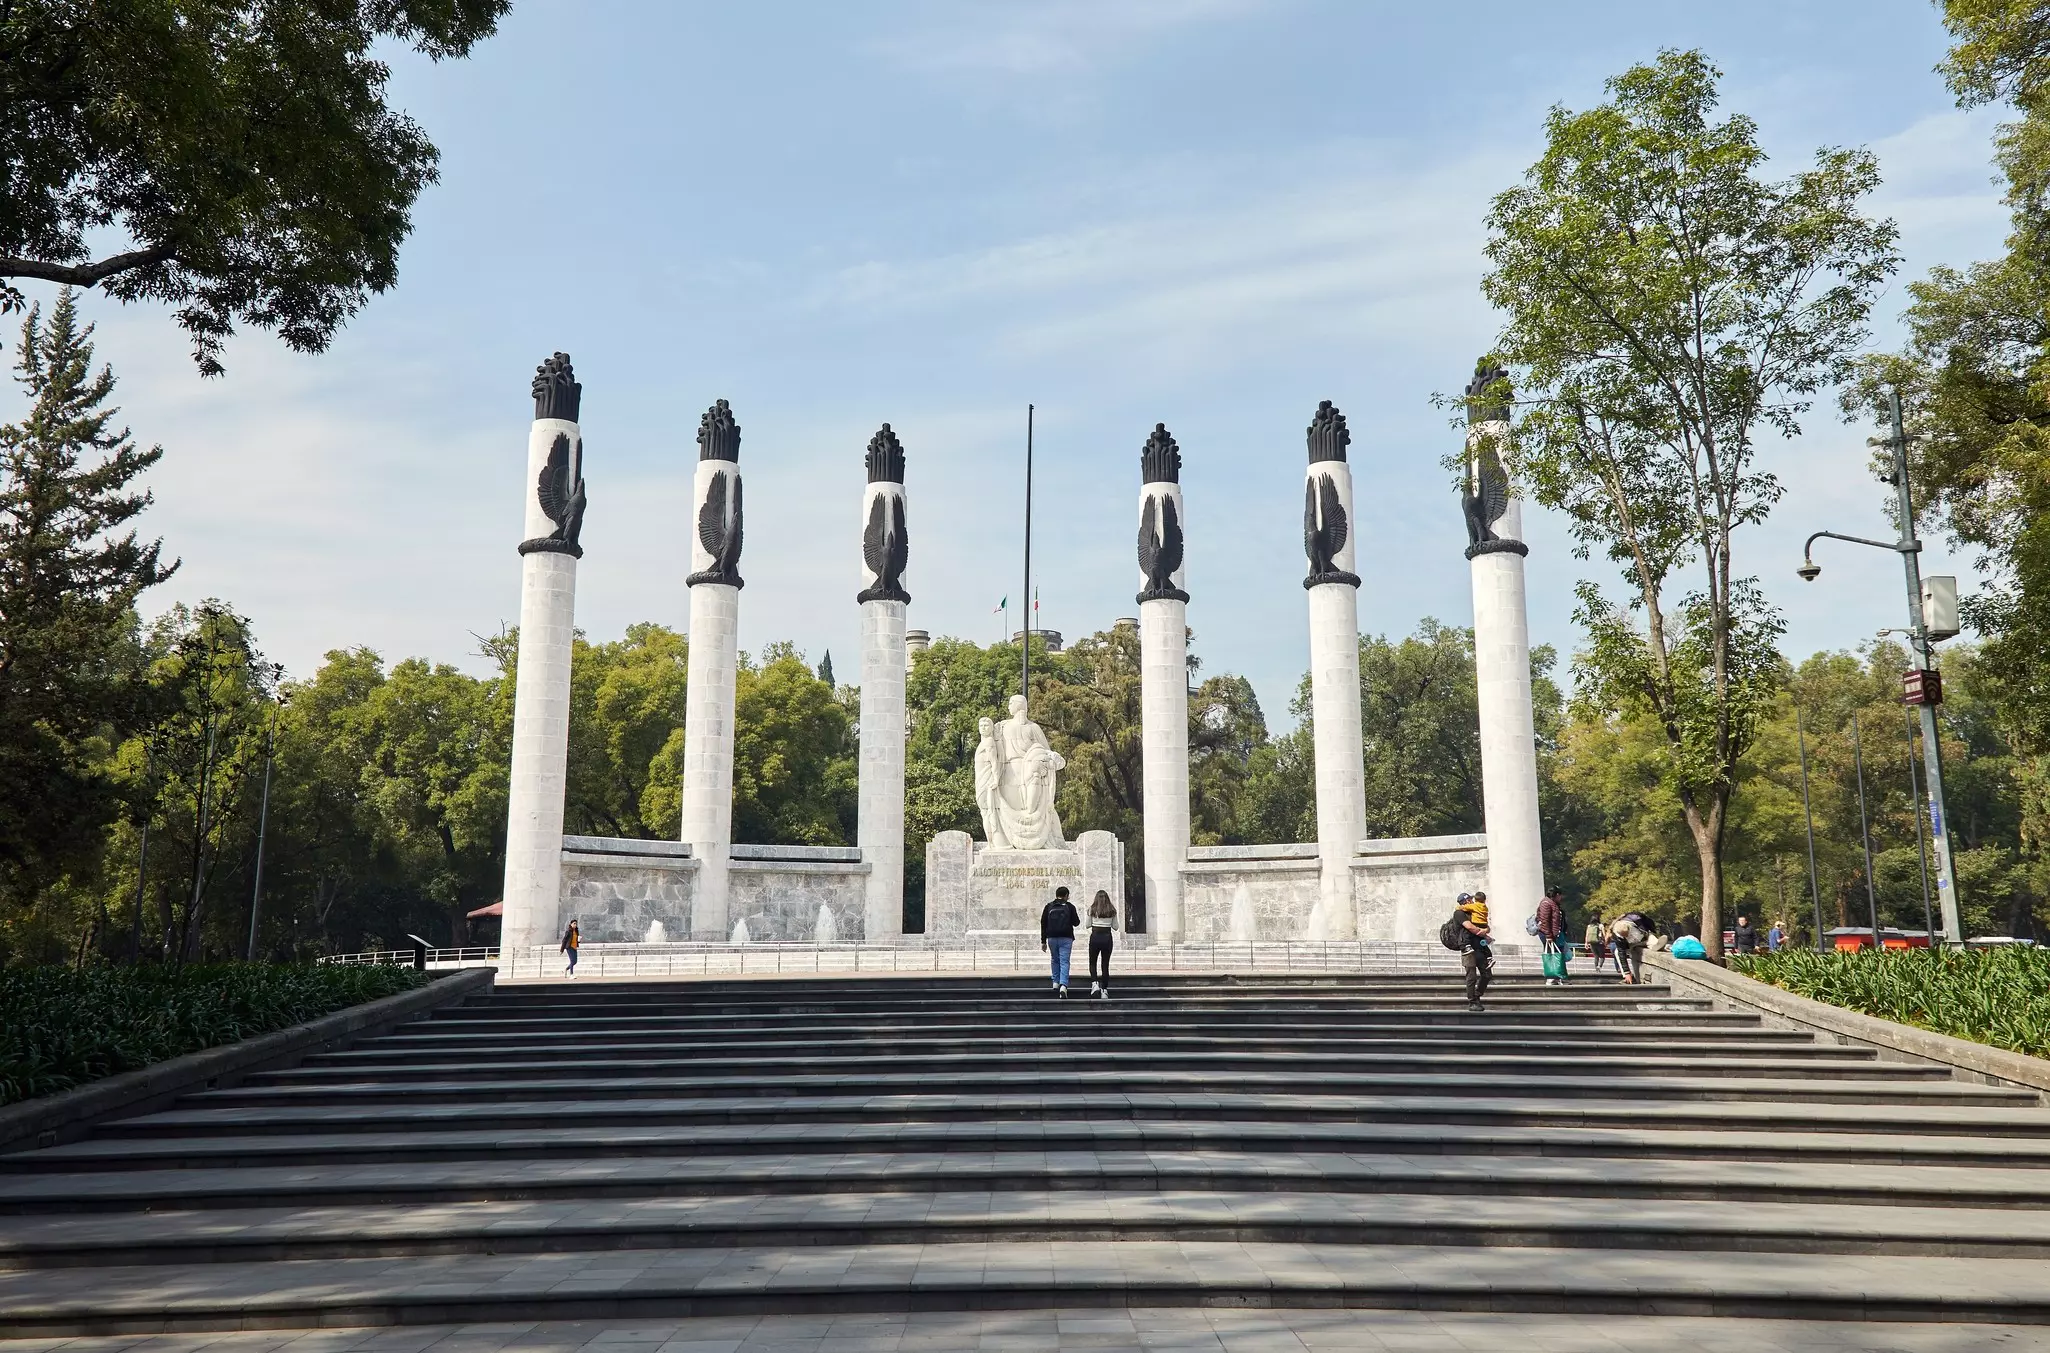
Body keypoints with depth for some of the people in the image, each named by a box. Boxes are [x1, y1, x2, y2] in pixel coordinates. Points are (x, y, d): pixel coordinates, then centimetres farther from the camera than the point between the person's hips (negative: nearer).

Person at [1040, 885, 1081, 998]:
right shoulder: (1069, 906, 0)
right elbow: (1076, 922, 2)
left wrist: (1043, 941, 12)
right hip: (1066, 938, -2)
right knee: (1064, 962, -4)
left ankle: (1055, 983, 17)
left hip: (1052, 938, 3)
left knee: (1055, 960, 21)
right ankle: (1063, 986, -19)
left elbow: (1043, 924, 8)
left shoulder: (1049, 907, 8)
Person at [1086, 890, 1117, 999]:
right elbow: (1115, 927, 5)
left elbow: (1088, 925, 2)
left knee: (1092, 963, 14)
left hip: (1095, 937, -1)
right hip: (1107, 937, 1)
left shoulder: (1092, 909, -2)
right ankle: (1104, 990, 7)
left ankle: (1094, 983, -9)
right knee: (1105, 964, 9)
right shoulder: (1112, 910, 2)